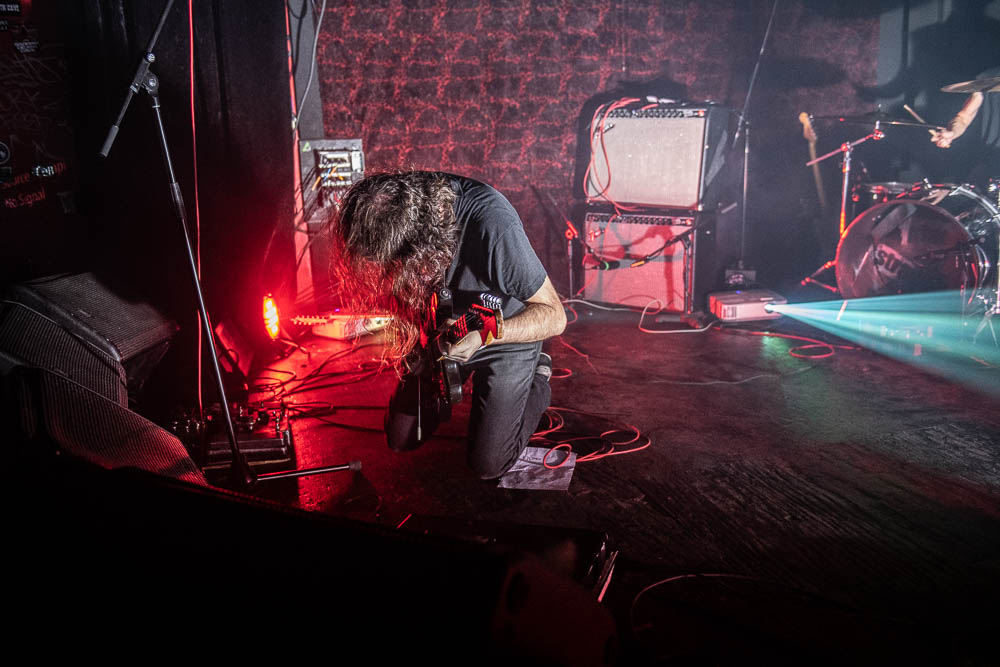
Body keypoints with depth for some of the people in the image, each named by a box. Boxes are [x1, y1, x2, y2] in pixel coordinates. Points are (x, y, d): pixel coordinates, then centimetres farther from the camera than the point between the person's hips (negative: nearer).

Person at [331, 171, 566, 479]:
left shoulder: (493, 223, -40)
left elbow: (553, 316, -30)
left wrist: (484, 335, -42)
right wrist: (407, 339, -13)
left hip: (509, 334, -5)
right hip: (442, 333, 5)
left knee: (488, 463, -3)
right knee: (401, 440, 10)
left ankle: (538, 379, 21)